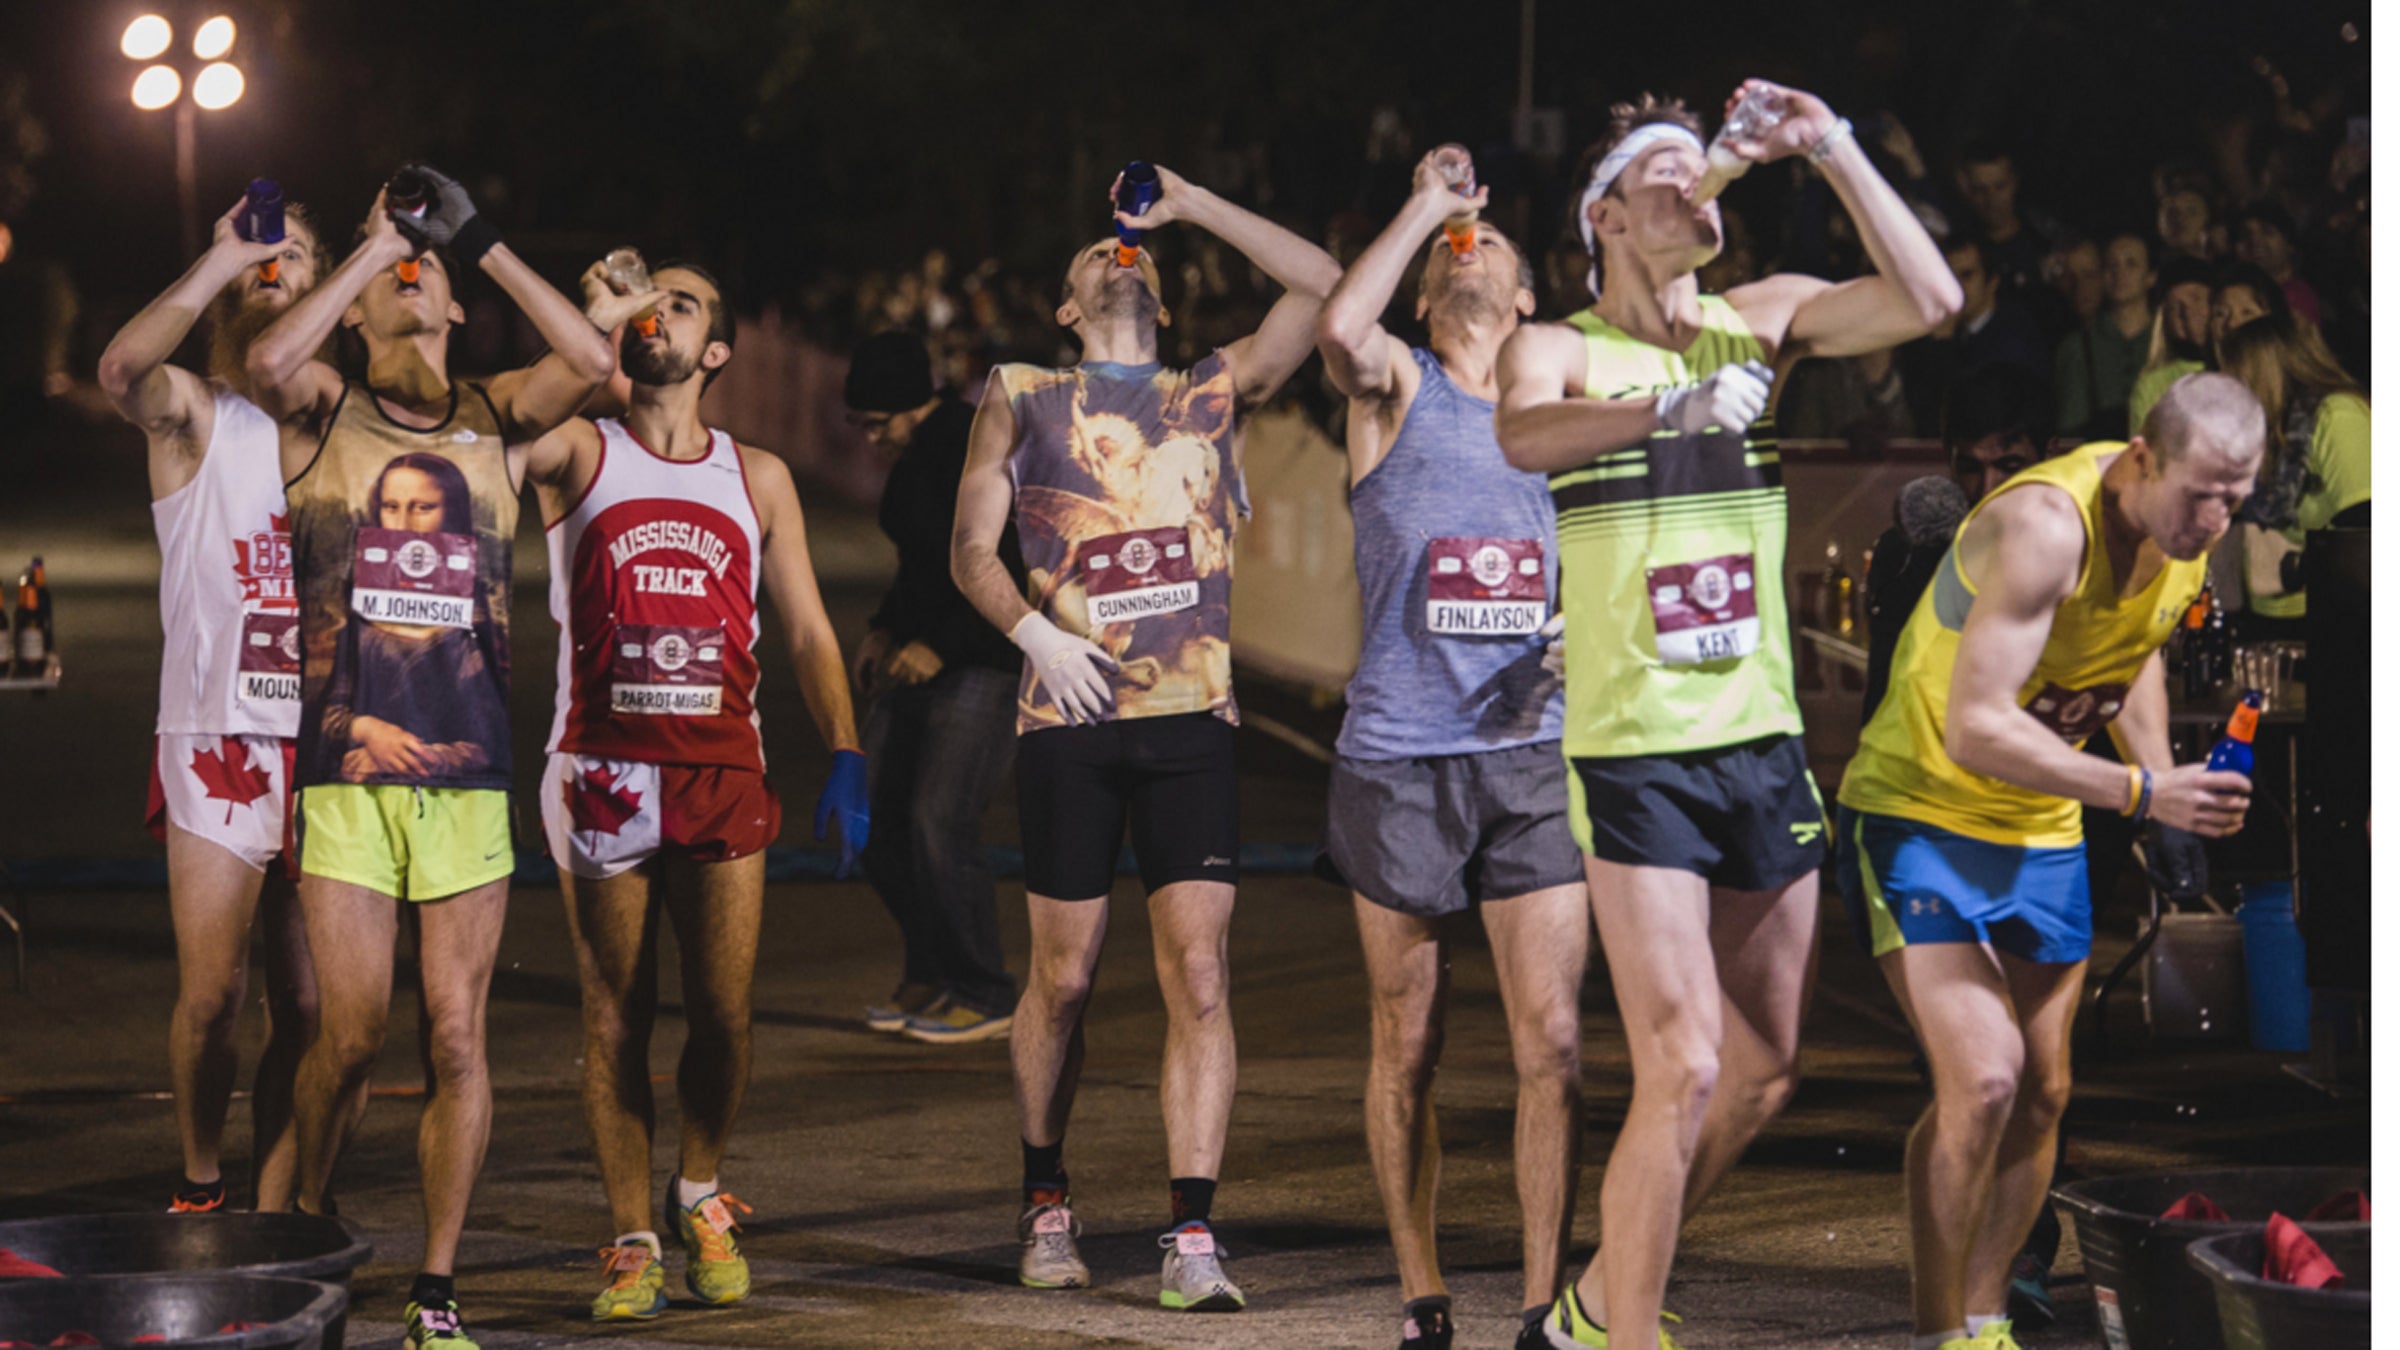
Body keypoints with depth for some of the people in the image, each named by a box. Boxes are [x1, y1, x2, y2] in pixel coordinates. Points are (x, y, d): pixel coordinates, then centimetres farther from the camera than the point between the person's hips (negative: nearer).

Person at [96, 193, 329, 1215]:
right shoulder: (191, 413, 4)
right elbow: (123, 371, -20)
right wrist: (221, 259, -17)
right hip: (216, 742, -3)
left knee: (309, 1008, 1)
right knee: (211, 996, -4)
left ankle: (272, 1217, 10)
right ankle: (200, 1185, 17)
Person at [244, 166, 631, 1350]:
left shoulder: (494, 422, 10)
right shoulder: (324, 418, 5)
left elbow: (589, 362, -7)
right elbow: (269, 362, -18)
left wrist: (481, 240, -5)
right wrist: (378, 241, -9)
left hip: (468, 775, 2)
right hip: (345, 772, -2)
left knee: (457, 1039, 1)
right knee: (350, 1037, -3)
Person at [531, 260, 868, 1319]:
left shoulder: (757, 478, 13)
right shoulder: (576, 453, 5)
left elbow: (806, 632, 12)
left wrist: (845, 758, 2)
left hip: (722, 768, 2)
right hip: (603, 771, -2)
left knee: (723, 1012, -1)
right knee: (616, 1017, 1)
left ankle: (700, 1192, 24)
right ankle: (631, 1240, 11)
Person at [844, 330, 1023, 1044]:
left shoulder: (979, 454, -19)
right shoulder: (915, 452, 10)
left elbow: (1016, 575, -23)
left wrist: (940, 645, -24)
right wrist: (885, 629, 12)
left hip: (991, 658, -9)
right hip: (923, 653, 9)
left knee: (939, 823, -14)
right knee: (880, 818, 4)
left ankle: (985, 997, -3)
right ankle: (930, 976, 16)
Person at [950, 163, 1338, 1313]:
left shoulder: (1215, 391, 15)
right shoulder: (1021, 396, 12)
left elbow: (1321, 285, 6)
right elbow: (971, 548, 6)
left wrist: (1191, 205, 8)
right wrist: (1035, 630, -12)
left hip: (1191, 717, 1)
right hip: (1070, 722, -1)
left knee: (1197, 978, -8)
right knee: (1062, 975, 5)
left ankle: (1191, 1238, -9)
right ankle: (1046, 1202, 23)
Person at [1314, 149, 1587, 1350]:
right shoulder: (1397, 386, 4)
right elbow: (1338, 327, -21)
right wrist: (1423, 207, -10)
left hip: (1532, 756, 2)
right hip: (1398, 756, -2)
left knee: (1553, 1044, -4)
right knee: (1407, 1047, 5)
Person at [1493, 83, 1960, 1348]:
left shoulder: (1759, 320, 8)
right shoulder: (1558, 348, -5)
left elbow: (1927, 300, -6)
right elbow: (1522, 435, -28)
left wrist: (1831, 149, -9)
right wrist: (1674, 409, -43)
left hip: (1765, 745, 6)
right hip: (1637, 757, -5)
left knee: (1762, 1073, 12)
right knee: (1684, 1072, -13)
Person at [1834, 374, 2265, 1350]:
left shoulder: (2189, 535, -5)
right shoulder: (2045, 524, -30)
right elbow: (1976, 730, -35)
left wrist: (2171, 798, 8)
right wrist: (2142, 792, -38)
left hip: (2045, 835, 8)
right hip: (1922, 818, -8)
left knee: (2042, 1094, 10)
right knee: (1982, 1076, -20)